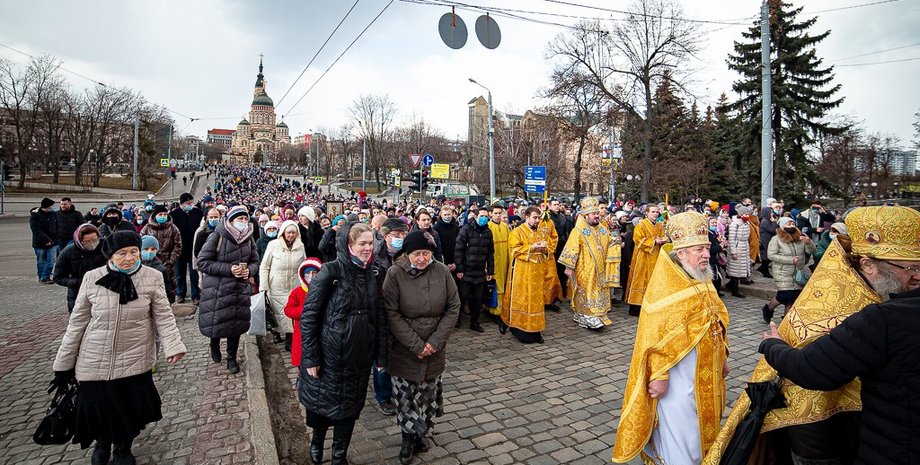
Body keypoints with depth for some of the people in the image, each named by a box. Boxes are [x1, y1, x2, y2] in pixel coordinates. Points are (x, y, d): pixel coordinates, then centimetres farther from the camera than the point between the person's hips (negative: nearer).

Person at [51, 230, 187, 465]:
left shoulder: (152, 277, -8)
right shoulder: (92, 278, -5)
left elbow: (163, 316, -6)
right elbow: (77, 322, 3)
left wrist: (173, 346, -20)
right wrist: (64, 363, 6)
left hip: (135, 361, -1)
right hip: (95, 361, 1)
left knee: (130, 410, 7)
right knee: (96, 408, 11)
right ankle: (102, 444, 44)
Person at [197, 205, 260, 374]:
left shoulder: (249, 238, 1)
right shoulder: (217, 236, -13)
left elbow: (255, 261, 10)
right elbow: (202, 261, -14)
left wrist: (249, 270, -13)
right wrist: (229, 269, -22)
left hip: (240, 288, 4)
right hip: (217, 288, -4)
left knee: (237, 323, 9)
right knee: (216, 321, 4)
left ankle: (232, 358, 27)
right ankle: (214, 344, 39)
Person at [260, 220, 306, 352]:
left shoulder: (300, 246, 3)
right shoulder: (273, 245, -4)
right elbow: (264, 267, -2)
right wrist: (263, 288, -6)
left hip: (294, 288, 2)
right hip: (276, 289, -2)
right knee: (280, 315, 2)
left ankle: (290, 342, 15)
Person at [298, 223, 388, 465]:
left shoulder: (371, 274, 0)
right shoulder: (331, 270, -15)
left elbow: (379, 316, 5)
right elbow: (308, 315, -13)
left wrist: (381, 354, 3)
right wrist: (310, 357, -14)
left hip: (360, 355, 4)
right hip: (330, 354, -4)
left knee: (349, 407, 15)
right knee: (324, 401, 16)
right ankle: (317, 440, 47)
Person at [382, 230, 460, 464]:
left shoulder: (442, 271, -8)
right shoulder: (395, 273, -14)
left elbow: (453, 308, -4)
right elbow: (391, 314, -15)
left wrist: (435, 342, -11)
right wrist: (416, 345, -17)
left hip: (434, 349, 2)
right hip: (404, 350, -2)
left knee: (429, 392, 13)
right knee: (405, 395, 8)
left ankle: (422, 432, 39)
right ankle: (409, 438, 32)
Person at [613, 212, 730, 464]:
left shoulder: (703, 280, 6)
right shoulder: (664, 286, -21)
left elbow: (717, 322, 17)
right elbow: (655, 335, -22)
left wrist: (722, 356, 17)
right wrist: (658, 375, -22)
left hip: (706, 374, 9)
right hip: (677, 376, -8)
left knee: (700, 425, 22)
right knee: (680, 434, 4)